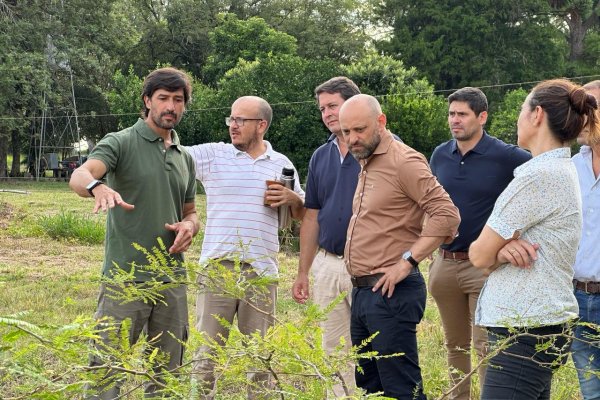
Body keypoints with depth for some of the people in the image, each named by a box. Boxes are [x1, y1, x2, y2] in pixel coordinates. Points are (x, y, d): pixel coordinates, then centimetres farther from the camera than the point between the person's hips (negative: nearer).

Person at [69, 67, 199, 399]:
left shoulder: (186, 158, 14)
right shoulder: (121, 143, -4)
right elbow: (80, 175, -21)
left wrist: (189, 226, 0)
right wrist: (98, 187, -45)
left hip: (172, 280, 6)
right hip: (125, 277, -6)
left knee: (167, 373, 12)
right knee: (107, 370, -6)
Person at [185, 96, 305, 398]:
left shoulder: (281, 163, 12)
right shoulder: (212, 154, 4)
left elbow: (303, 214, 19)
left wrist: (292, 198, -2)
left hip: (262, 271, 2)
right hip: (218, 266, -2)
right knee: (207, 351, 1)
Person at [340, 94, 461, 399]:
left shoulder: (404, 162, -13)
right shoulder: (366, 164, 16)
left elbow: (447, 215, -21)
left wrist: (408, 261, -22)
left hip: (391, 293, -10)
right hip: (362, 291, 10)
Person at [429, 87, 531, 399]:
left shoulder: (505, 156, -10)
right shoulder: (440, 155, 6)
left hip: (485, 265, -5)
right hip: (445, 264, 5)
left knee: (486, 347, -5)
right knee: (455, 346, 15)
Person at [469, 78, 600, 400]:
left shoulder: (539, 177, -18)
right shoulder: (561, 171, 14)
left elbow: (479, 255, -13)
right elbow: (486, 254, 11)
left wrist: (498, 249, 7)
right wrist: (503, 249, -10)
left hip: (525, 334, -10)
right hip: (538, 326, 10)